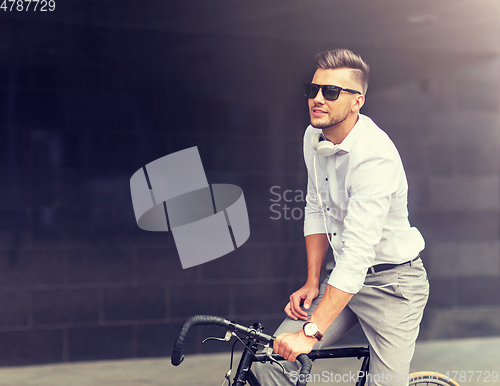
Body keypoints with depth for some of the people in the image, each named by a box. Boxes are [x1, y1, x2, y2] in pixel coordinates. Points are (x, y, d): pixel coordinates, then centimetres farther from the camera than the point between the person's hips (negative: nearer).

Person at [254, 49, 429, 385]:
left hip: (391, 283, -6)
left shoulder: (375, 156, -28)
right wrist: (312, 283, 1)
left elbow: (357, 254, -34)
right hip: (344, 276, 7)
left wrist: (311, 332, -37)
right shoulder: (314, 137, -2)